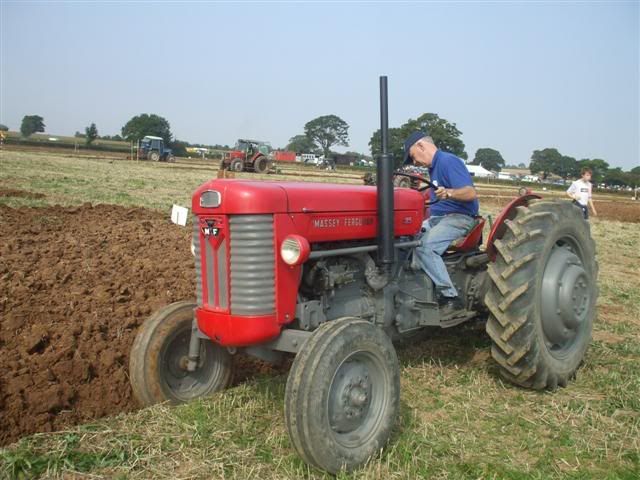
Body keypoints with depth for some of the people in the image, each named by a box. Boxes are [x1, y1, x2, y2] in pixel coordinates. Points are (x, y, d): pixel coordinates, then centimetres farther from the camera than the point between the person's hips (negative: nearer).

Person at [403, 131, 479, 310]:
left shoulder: (448, 161, -12)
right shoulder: (434, 167, 16)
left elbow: (471, 193, -24)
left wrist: (449, 193, -40)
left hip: (459, 217, -10)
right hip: (437, 217, 10)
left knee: (424, 246, -30)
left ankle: (451, 296, -24)